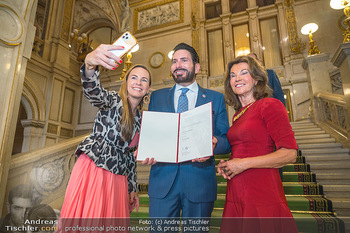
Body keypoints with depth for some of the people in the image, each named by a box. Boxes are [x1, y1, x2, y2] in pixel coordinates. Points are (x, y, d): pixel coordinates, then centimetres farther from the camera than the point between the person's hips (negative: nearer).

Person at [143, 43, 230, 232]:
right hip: (163, 179, 1)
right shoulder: (157, 97, 13)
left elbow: (227, 140, 3)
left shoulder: (216, 99, 8)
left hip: (200, 180, 0)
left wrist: (213, 144, -20)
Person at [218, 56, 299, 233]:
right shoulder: (237, 114, 13)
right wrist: (226, 165, 5)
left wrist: (244, 163, -15)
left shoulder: (270, 105, -7)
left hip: (262, 194, -6)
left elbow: (289, 154, -13)